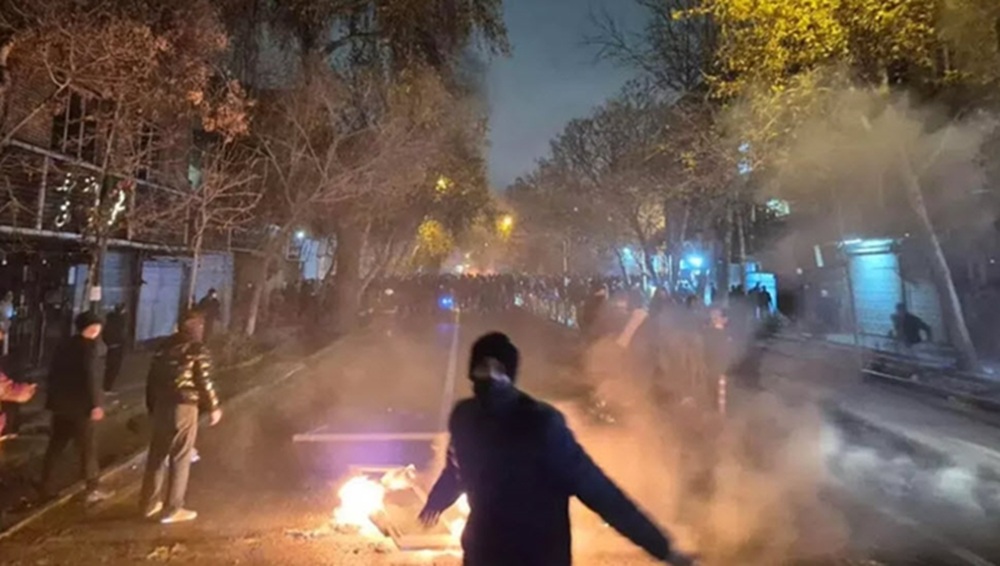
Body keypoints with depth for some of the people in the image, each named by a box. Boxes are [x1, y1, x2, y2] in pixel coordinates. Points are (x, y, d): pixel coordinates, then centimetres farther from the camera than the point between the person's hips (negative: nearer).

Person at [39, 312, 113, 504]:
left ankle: (47, 488, 24)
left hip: (61, 403, 7)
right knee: (88, 448, 2)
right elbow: (91, 377, -21)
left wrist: (54, 397, 21)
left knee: (55, 446, 16)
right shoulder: (89, 346, -14)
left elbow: (54, 373, 14)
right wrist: (96, 404, -20)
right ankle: (93, 489, 10)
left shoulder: (65, 344, 10)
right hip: (81, 405, -7)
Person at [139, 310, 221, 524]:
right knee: (180, 458, 4)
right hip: (184, 408, -6)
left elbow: (152, 377, 12)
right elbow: (204, 382, -13)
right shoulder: (198, 350, -11)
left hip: (161, 405, 6)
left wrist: (152, 405, 22)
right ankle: (172, 509, 11)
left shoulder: (166, 345, 8)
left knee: (157, 454, 18)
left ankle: (150, 503, 30)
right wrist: (214, 408, -1)